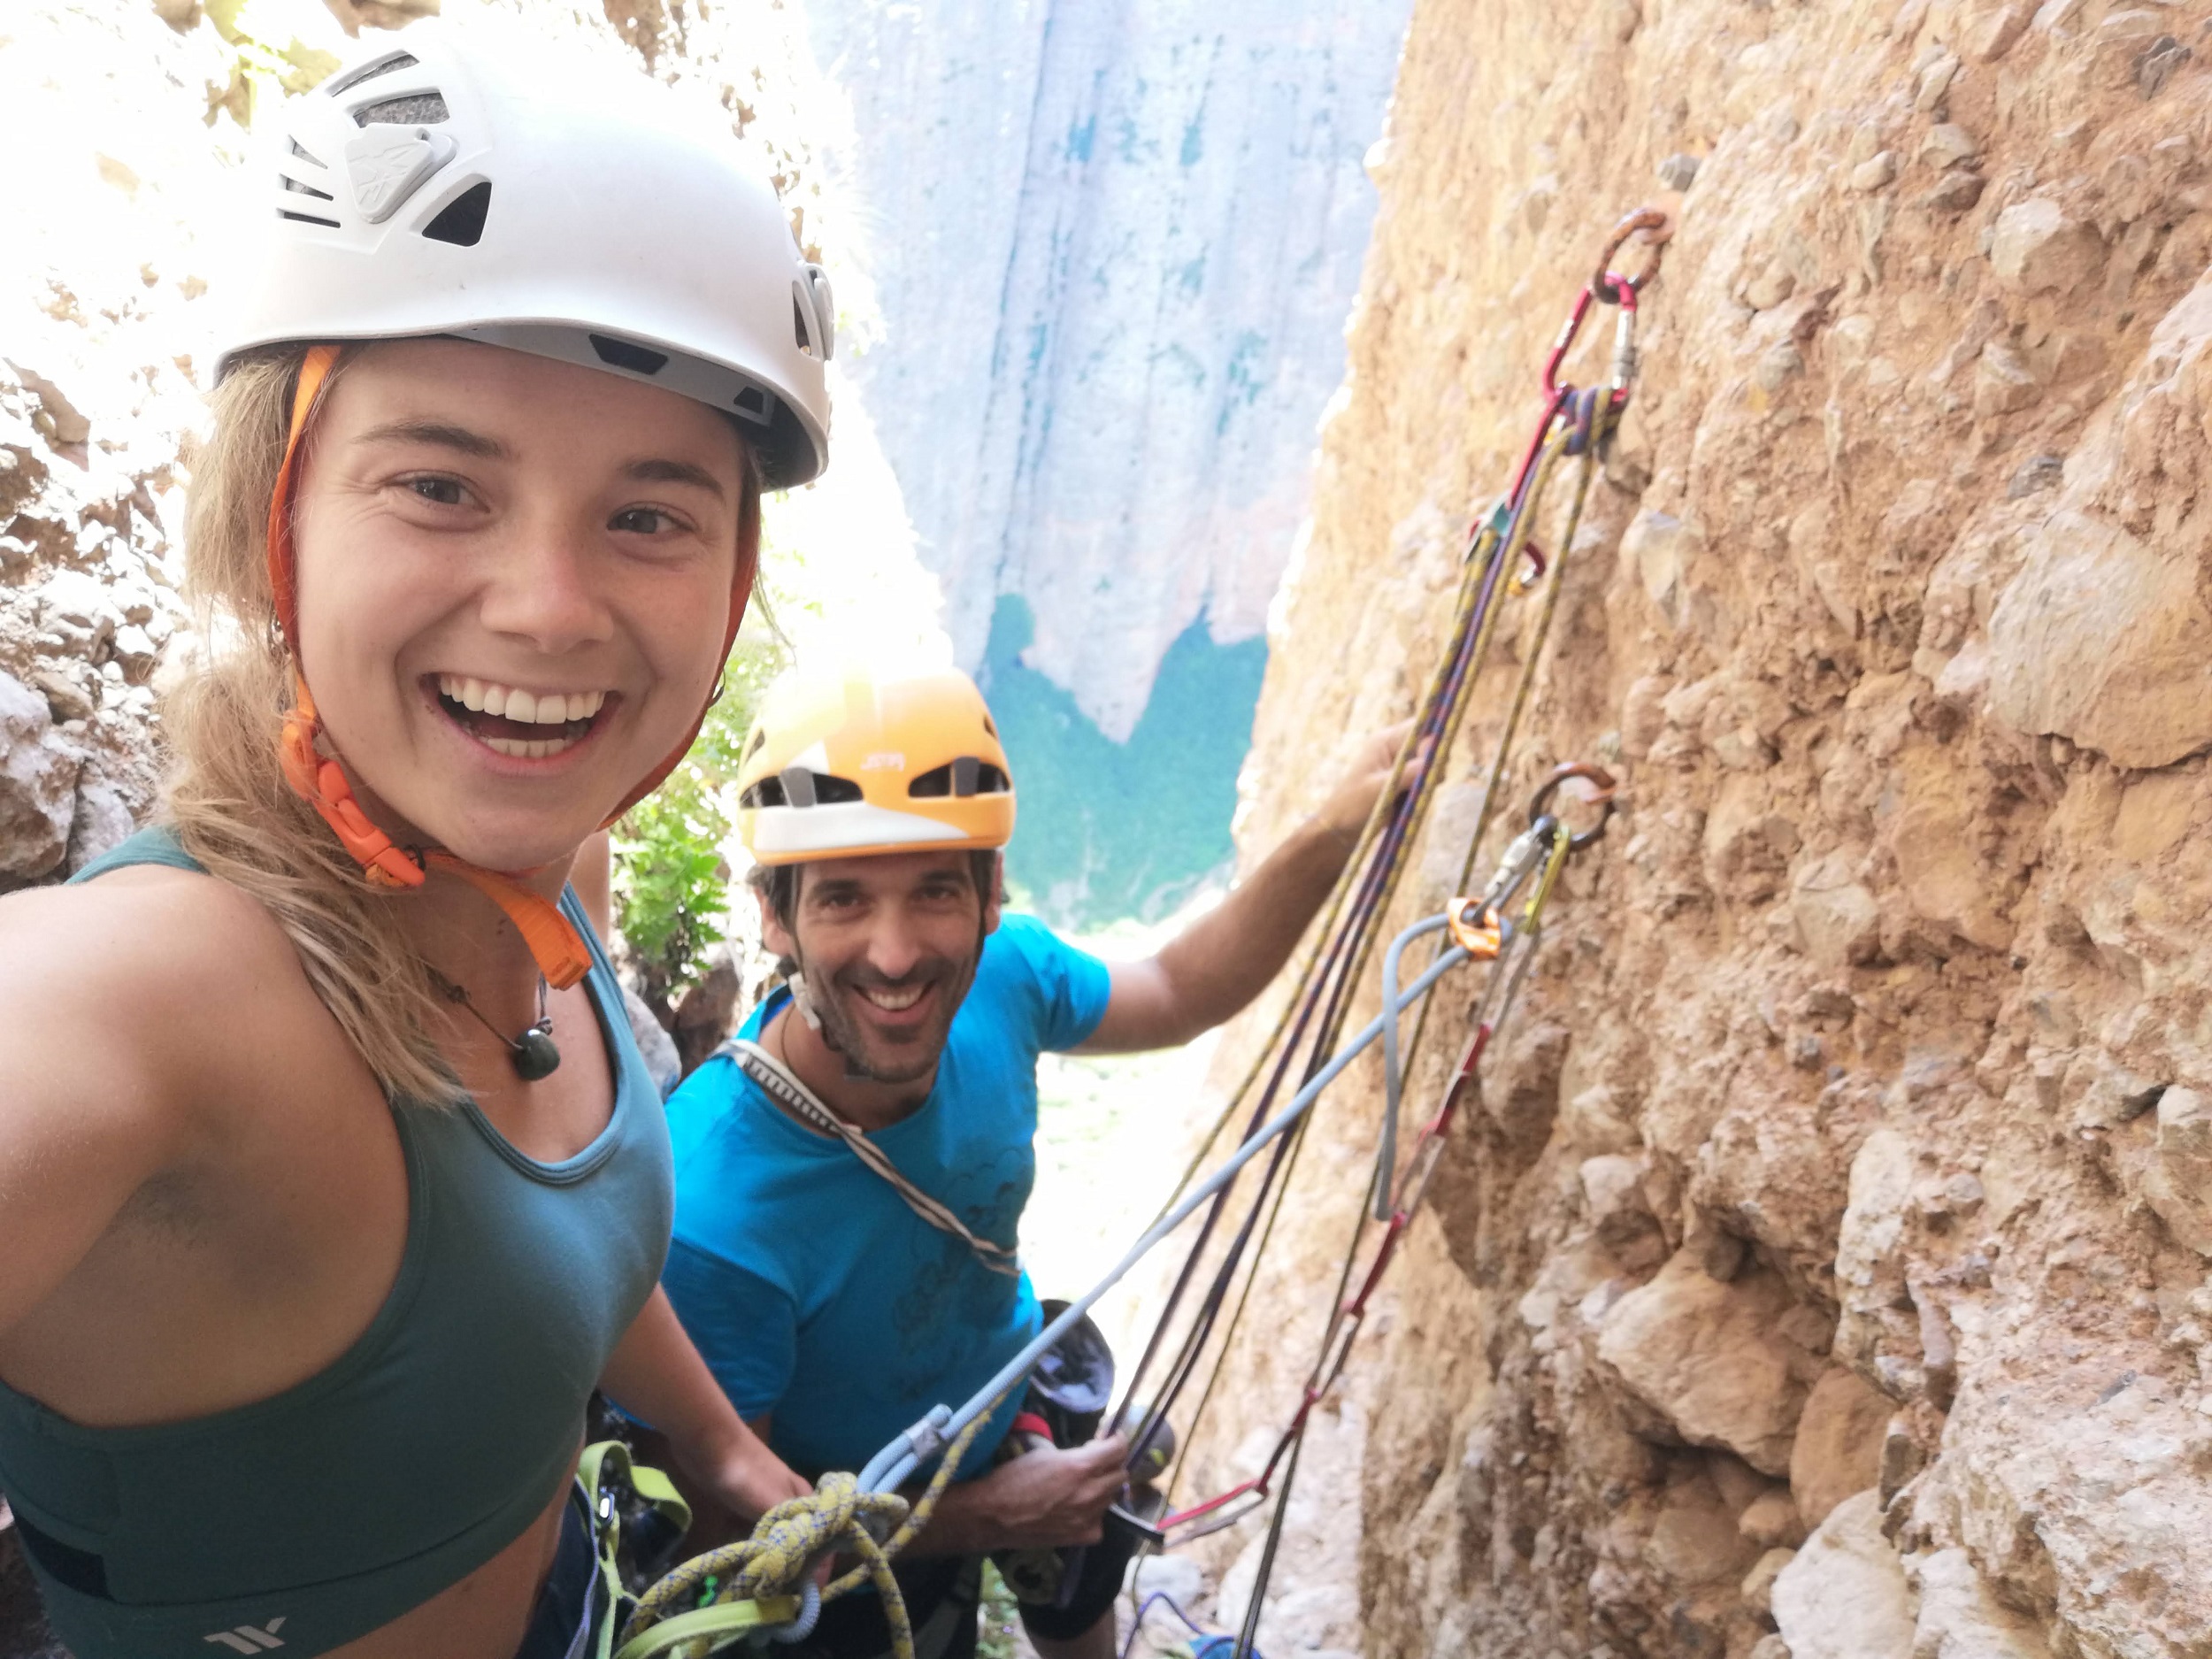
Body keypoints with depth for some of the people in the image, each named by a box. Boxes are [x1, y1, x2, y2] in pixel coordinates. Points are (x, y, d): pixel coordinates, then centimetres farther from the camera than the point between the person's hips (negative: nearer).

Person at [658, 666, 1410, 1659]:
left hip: (1023, 1402, 6)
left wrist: (1337, 831, -17)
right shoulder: (706, 1218, -41)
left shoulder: (1002, 978, -28)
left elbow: (1176, 996, -7)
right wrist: (985, 1516, -22)